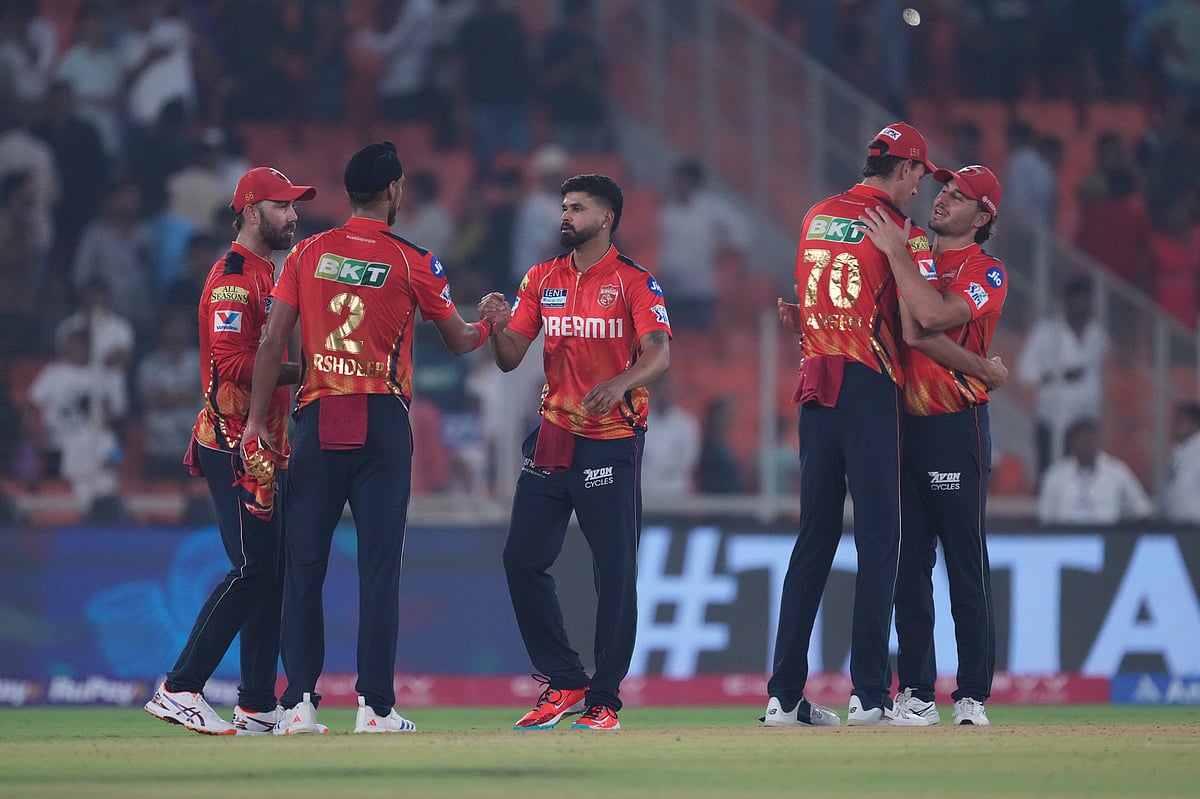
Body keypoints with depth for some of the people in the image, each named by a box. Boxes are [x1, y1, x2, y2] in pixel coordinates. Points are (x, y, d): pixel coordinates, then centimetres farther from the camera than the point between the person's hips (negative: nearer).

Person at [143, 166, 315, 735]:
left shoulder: (267, 274, 21)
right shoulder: (233, 277, -12)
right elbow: (233, 363, -22)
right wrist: (304, 371, -18)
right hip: (235, 446, -10)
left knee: (271, 571, 9)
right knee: (253, 569, -14)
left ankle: (258, 708, 11)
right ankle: (179, 689, -11)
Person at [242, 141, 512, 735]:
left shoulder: (307, 254, 6)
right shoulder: (412, 263, 1)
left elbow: (273, 341, 1)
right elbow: (459, 341, 11)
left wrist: (257, 419, 2)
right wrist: (493, 324, 33)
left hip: (317, 422, 2)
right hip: (382, 424, -2)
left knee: (303, 566, 4)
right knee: (379, 567, -1)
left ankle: (299, 703, 0)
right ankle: (375, 707, -4)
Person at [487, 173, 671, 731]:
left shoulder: (634, 282, -4)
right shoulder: (542, 280, 11)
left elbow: (659, 353, -18)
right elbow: (510, 358, 9)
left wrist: (618, 385, -37)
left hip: (612, 442, -5)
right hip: (553, 435, 5)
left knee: (614, 570, -4)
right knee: (522, 558, 0)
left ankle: (604, 699, 4)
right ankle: (564, 684, 11)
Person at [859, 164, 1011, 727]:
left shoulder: (987, 273, -2)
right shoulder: (911, 256, 16)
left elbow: (935, 316, -19)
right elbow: (911, 332, 4)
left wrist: (896, 254, -15)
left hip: (956, 429, -5)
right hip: (903, 423, 5)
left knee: (966, 569, -5)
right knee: (909, 565, 5)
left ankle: (973, 696, -2)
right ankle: (916, 696, 9)